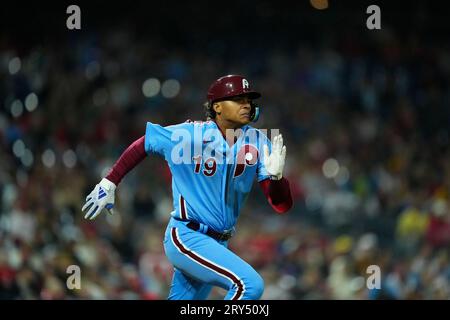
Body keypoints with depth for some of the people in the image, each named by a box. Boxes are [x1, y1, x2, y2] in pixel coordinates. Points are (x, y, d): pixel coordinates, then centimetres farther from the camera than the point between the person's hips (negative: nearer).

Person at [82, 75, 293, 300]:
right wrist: (109, 183, 6)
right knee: (250, 285, -24)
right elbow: (142, 145, 4)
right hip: (186, 238, -6)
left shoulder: (257, 142, -2)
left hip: (218, 244, 6)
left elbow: (281, 205, -7)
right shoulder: (187, 135, -13)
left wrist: (275, 175, -27)